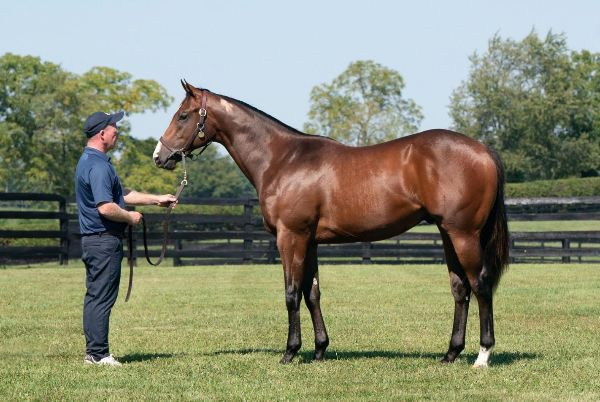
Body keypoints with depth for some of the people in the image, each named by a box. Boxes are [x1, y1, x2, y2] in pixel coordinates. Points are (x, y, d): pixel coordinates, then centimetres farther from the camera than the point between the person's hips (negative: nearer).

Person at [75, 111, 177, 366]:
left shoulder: (90, 161, 17)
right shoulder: (98, 165, -19)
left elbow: (121, 195, 23)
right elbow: (106, 207, -27)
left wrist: (157, 199, 22)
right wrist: (130, 217, -11)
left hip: (93, 240, 11)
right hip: (104, 240, -11)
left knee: (95, 297, 12)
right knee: (102, 298, -7)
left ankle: (93, 352, 16)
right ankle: (98, 353, -5)